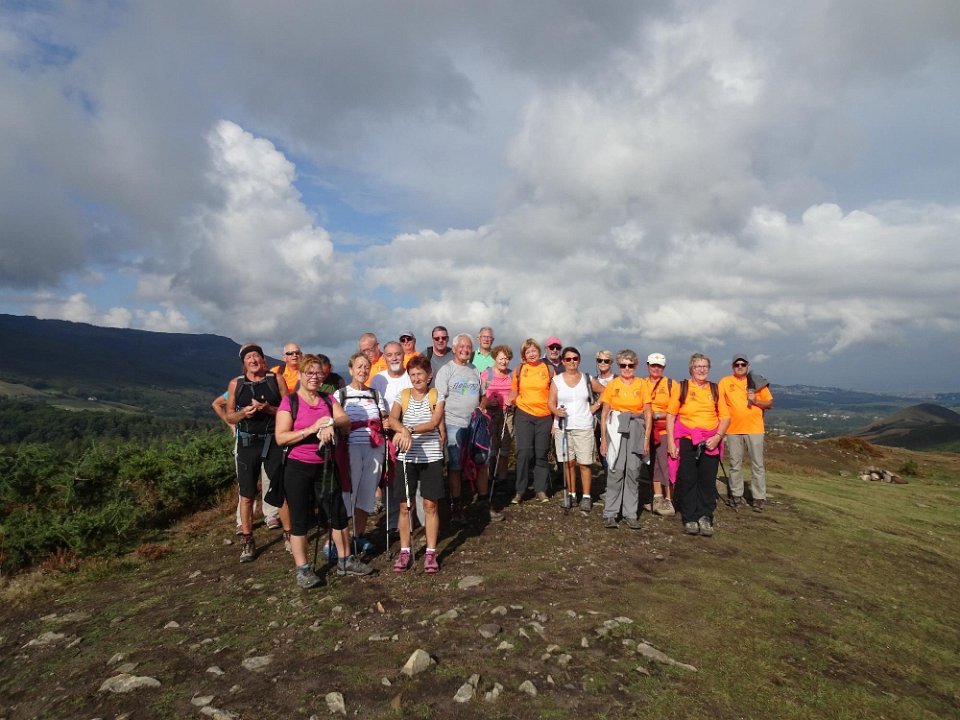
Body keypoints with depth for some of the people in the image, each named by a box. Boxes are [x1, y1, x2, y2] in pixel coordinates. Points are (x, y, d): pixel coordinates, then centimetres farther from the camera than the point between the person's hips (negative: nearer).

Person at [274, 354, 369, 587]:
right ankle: (302, 569, 15)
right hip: (297, 468, -4)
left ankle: (345, 561, 23)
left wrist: (331, 422, -24)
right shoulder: (289, 402, -7)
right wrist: (311, 429, -22)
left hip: (325, 465, 5)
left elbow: (346, 423, -3)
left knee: (338, 513, 9)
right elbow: (280, 438, -14)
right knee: (300, 518, 3)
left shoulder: (329, 400, 8)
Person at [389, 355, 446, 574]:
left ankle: (431, 553, 14)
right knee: (405, 505, 6)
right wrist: (403, 431, -33)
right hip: (406, 457, 1)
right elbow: (392, 419, -12)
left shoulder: (436, 396, 1)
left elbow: (435, 423, -14)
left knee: (430, 505, 4)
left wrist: (410, 430, -27)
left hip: (431, 457, -1)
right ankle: (405, 551, 18)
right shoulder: (402, 395, 4)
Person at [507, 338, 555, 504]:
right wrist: (509, 401, -8)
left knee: (541, 453, 7)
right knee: (523, 452, -7)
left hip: (544, 416, 0)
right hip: (524, 415, 0)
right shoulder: (519, 370, 4)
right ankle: (519, 491, 3)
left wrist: (556, 417, 0)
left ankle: (541, 489, 18)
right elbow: (514, 392, 13)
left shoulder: (549, 369, 2)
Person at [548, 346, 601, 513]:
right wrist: (556, 411, -18)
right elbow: (551, 402, 2)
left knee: (584, 462, -4)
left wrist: (595, 406, 3)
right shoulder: (556, 380, 5)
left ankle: (586, 497, 6)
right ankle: (571, 494, 17)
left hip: (583, 426, -1)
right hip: (563, 426, 1)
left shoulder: (587, 379, 6)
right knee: (568, 462, 5)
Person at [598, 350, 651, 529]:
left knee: (633, 471, 2)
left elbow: (647, 413, 5)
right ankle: (610, 513, 2)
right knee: (615, 470, -6)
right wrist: (603, 439, -2)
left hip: (636, 430, 1)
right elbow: (604, 413, 4)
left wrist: (647, 438, -2)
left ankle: (630, 514, 10)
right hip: (615, 429, -1)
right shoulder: (612, 385, 4)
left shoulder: (642, 385, 6)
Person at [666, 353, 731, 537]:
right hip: (686, 441, -1)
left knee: (708, 482, 3)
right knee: (687, 481, 3)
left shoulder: (715, 390, 9)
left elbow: (725, 417, 8)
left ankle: (705, 518, 14)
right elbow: (670, 414, 2)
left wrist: (718, 436, -8)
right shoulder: (682, 388, 3)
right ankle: (690, 519, 13)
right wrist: (670, 441, -5)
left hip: (710, 443, 2)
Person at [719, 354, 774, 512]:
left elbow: (770, 403, 7)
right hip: (733, 429, 1)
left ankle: (759, 498, 8)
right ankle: (736, 495, 21)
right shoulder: (725, 382, 2)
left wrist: (756, 401, -11)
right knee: (735, 464, 10)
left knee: (757, 465, 2)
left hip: (754, 429, -1)